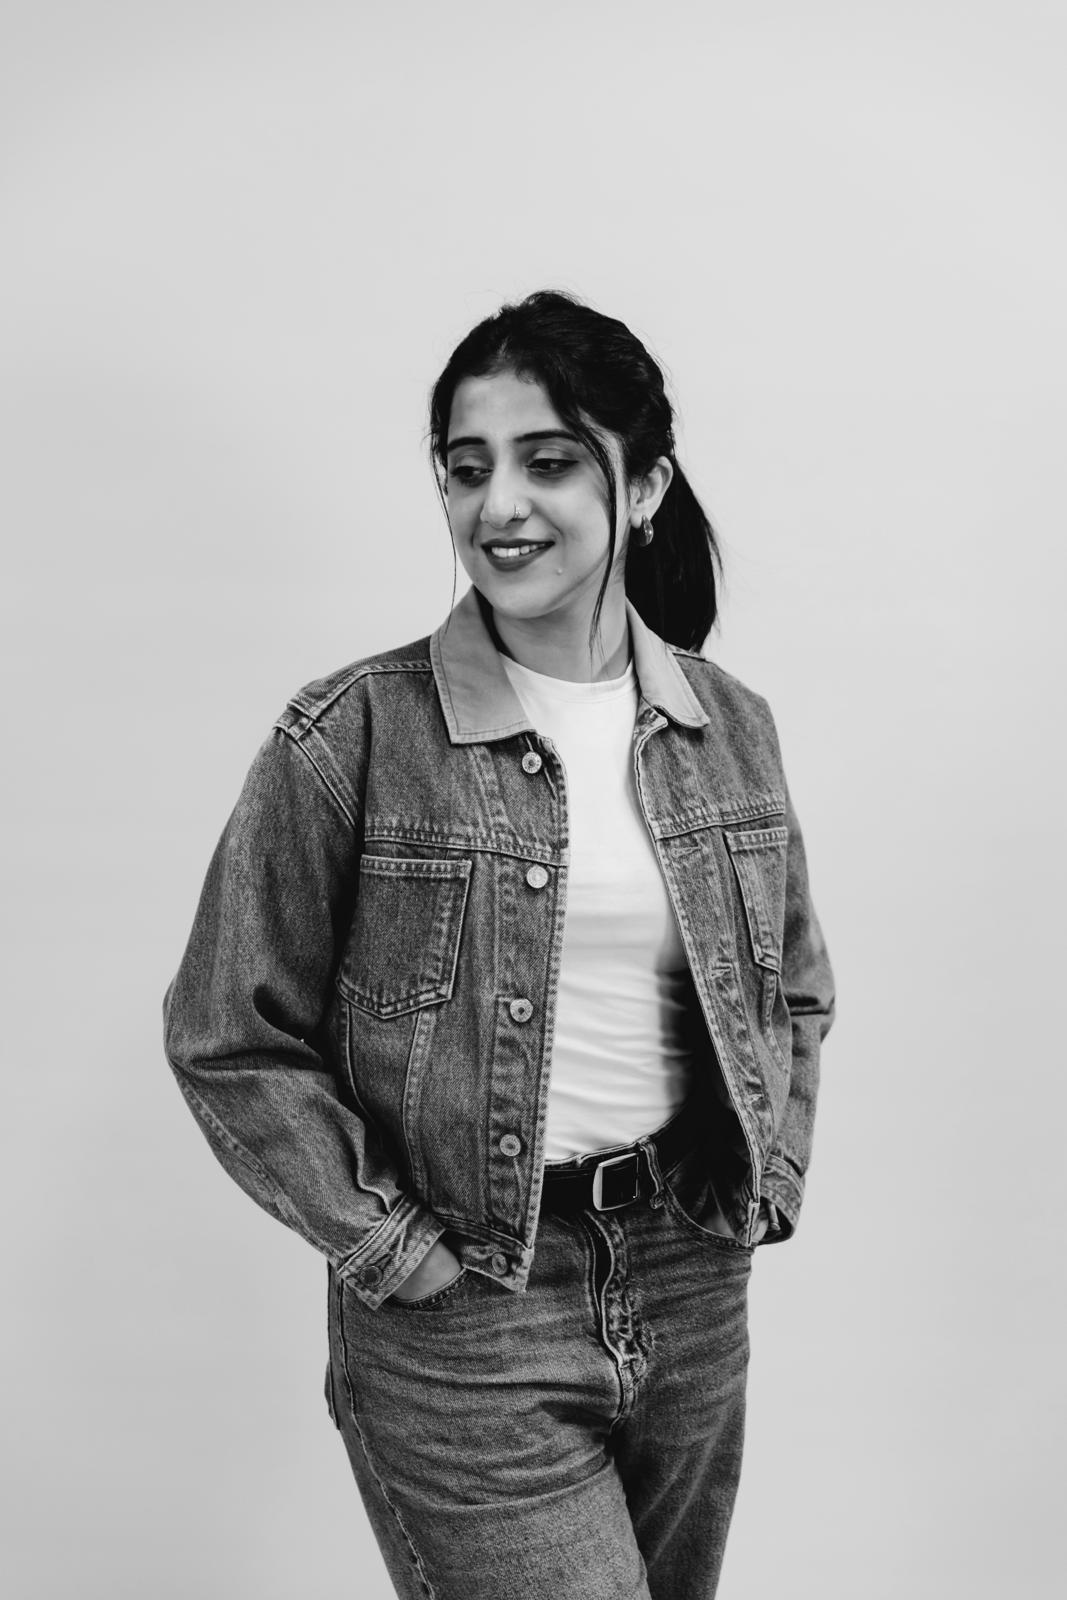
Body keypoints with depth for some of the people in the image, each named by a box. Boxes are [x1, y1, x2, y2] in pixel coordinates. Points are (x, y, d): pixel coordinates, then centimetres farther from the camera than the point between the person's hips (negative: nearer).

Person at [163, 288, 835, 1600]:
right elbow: (228, 1039, -8)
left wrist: (773, 1177, 5)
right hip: (463, 1322, -4)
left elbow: (796, 991, 16)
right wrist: (386, 1245, -10)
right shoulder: (350, 738, -12)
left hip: (693, 1294, 5)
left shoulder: (731, 728, 2)